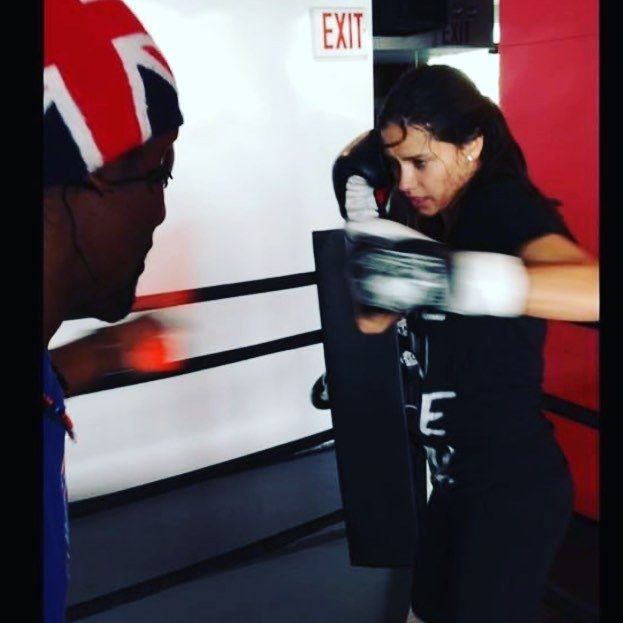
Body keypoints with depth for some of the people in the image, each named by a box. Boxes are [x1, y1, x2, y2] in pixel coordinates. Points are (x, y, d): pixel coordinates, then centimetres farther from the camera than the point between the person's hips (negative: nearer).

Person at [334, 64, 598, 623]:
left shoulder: (506, 207, -20)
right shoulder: (439, 218, 5)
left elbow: (594, 291, -40)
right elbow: (373, 318, 8)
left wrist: (447, 277, -50)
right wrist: (363, 204, -1)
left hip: (511, 486, -8)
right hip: (458, 477, 8)